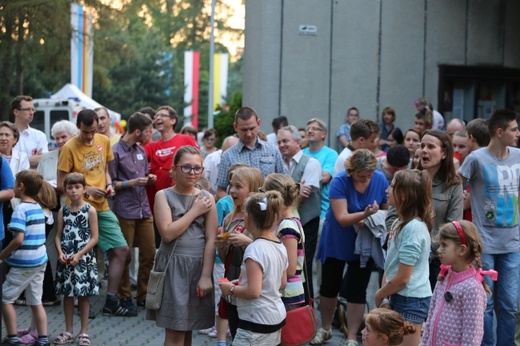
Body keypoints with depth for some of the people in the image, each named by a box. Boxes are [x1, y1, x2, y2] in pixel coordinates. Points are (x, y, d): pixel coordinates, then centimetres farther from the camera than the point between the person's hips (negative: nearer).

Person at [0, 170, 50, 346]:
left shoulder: (21, 209, -16)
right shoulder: (38, 208, 10)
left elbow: (18, 239, -23)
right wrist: (14, 227, 18)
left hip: (24, 263, -8)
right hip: (40, 260, 8)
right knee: (36, 301, 12)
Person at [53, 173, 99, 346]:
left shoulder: (90, 210, -4)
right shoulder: (63, 211, 7)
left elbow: (94, 237, -7)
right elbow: (58, 236, 6)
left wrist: (79, 255, -15)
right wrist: (60, 252, -12)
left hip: (84, 259, -3)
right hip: (65, 260, 3)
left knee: (83, 295, 1)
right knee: (67, 295, 8)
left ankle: (84, 332, 9)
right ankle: (69, 331, 17)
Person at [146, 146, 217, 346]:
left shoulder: (206, 198, 4)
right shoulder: (163, 196, -2)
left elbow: (211, 240, -1)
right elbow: (167, 233, -15)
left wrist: (206, 275, -7)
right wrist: (195, 212, -9)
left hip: (198, 267, 2)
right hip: (172, 267, -2)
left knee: (187, 329, 11)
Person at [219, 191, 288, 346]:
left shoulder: (255, 249, -20)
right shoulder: (280, 246, 5)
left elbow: (254, 292, -24)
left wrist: (231, 289, -7)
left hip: (257, 322, -9)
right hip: (276, 317, 9)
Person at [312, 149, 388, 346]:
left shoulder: (380, 180, -14)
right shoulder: (339, 182, -23)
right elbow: (342, 218, -28)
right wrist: (365, 214, -43)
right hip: (336, 242, -1)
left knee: (357, 291, 2)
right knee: (329, 286, 15)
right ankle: (325, 329, 33)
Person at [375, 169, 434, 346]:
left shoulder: (413, 228, -20)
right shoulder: (399, 223, 8)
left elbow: (402, 278, -20)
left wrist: (380, 295, -5)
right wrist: (384, 296, 1)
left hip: (411, 300, -9)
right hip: (398, 296, 9)